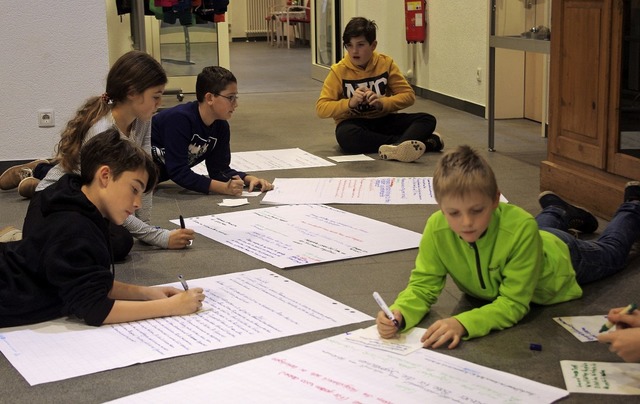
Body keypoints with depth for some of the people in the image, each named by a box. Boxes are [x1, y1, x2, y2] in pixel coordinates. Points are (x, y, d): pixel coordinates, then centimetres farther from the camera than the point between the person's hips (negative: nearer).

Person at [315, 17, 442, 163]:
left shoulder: (386, 63, 1)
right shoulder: (339, 71, -4)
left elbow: (409, 95, -1)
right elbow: (321, 108, -9)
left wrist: (382, 103, -18)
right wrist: (350, 103, -24)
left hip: (384, 120, 3)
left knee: (427, 120, -18)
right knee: (345, 135, -39)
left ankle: (397, 147, -51)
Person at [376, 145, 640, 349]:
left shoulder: (520, 228, -49)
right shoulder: (437, 228, -40)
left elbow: (514, 303, -46)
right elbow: (423, 285, -34)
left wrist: (462, 323, -63)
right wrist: (400, 314, -56)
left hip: (561, 257, -2)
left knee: (611, 251, 31)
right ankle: (557, 212, 65)